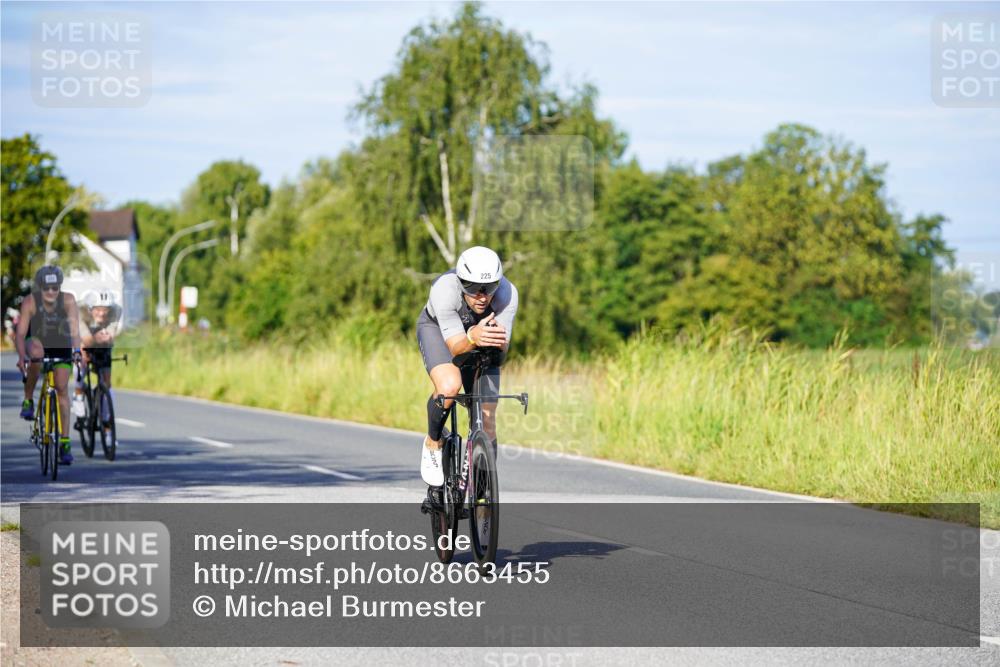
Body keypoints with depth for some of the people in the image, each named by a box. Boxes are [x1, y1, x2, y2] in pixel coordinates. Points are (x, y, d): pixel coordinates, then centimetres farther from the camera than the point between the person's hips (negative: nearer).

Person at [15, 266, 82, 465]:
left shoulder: (68, 300, -29)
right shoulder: (30, 302, -29)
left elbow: (74, 326, -40)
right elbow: (20, 333, -33)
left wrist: (76, 349, -57)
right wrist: (21, 356, -49)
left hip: (61, 343, 1)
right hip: (37, 340, -1)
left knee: (62, 389, -7)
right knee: (36, 354, -37)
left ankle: (64, 442, -2)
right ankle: (28, 399, -15)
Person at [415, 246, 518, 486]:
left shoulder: (507, 293, -33)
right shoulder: (443, 289, -39)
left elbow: (500, 355, -31)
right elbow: (456, 347, -37)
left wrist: (499, 342, -54)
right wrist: (472, 339, -59)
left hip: (480, 332, 2)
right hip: (437, 329, -2)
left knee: (487, 423, -3)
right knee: (449, 386, -34)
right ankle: (433, 442, -4)